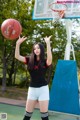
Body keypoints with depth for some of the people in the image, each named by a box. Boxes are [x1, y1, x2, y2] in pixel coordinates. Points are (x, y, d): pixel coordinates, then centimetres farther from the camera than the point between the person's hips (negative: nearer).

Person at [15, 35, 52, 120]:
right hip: (32, 89, 4)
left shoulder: (45, 61, -7)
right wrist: (18, 43, -19)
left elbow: (50, 59, -31)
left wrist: (48, 43, -37)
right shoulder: (30, 60, 3)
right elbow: (17, 56, -6)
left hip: (43, 89, -4)